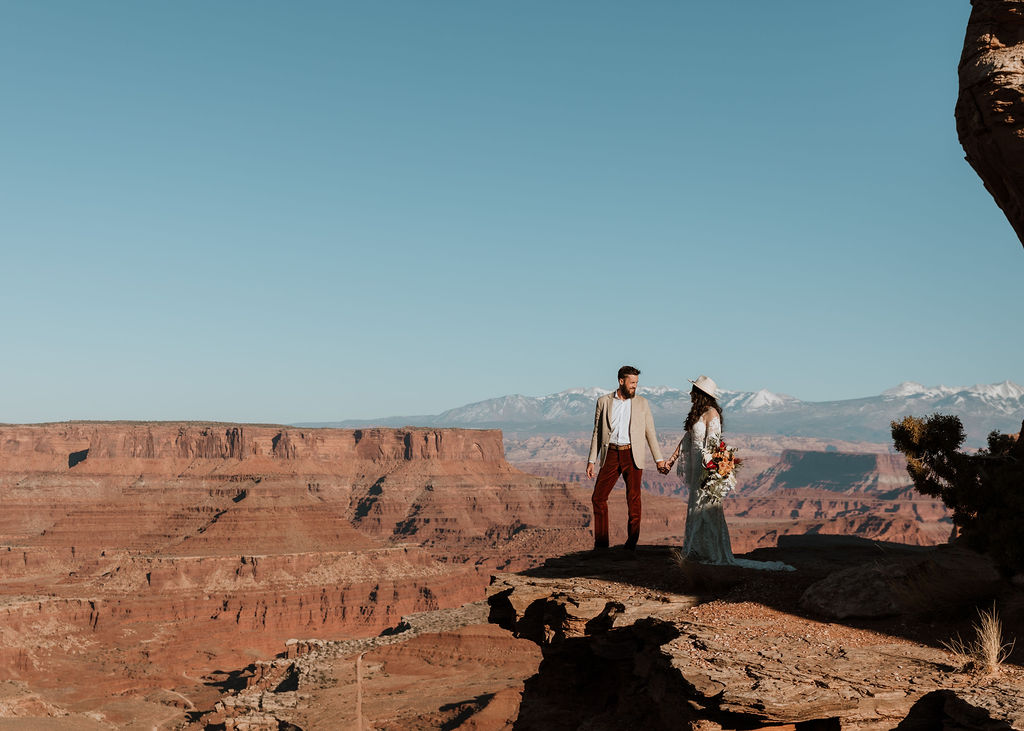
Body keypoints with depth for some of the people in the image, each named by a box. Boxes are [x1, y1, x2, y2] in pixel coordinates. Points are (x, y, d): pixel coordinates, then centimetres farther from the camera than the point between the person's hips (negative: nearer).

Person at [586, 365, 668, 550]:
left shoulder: (642, 403, 7)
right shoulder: (604, 402, 7)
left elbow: (650, 433, 9)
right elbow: (597, 432, 10)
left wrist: (659, 459, 5)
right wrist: (591, 461, 6)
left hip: (632, 455, -1)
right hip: (611, 454, 1)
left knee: (633, 499, -2)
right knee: (598, 497, -1)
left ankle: (632, 542, 9)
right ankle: (601, 542, 9)